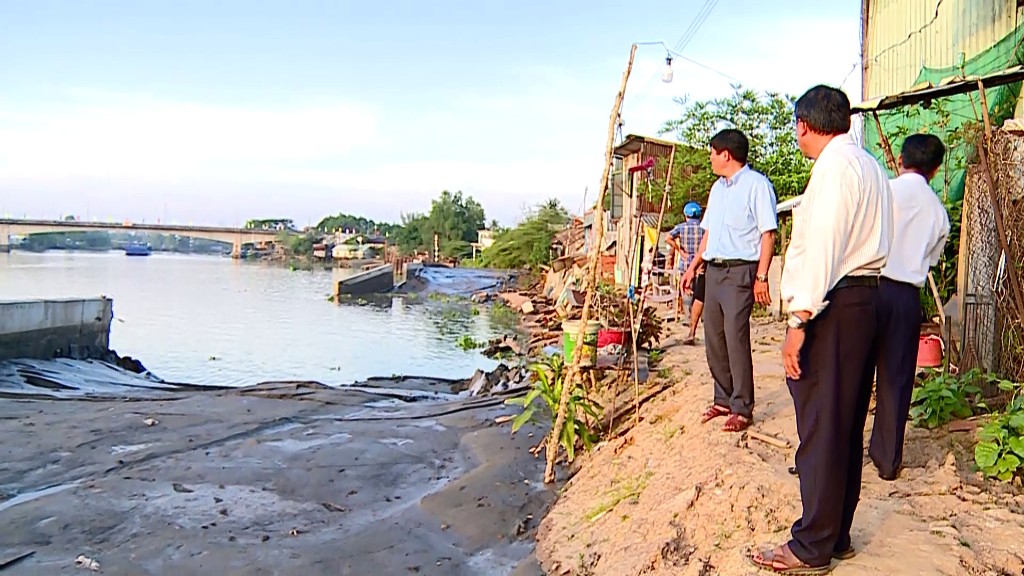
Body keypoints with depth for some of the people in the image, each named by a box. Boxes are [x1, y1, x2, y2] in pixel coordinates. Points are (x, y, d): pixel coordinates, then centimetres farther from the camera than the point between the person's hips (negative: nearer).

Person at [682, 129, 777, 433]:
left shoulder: (757, 184, -7)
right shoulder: (718, 188, 19)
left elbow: (768, 234, -11)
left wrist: (762, 276, -17)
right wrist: (694, 266, 19)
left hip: (740, 271, -8)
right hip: (713, 270, 8)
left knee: (736, 338, -10)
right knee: (713, 338, 9)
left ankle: (742, 408, 0)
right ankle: (723, 399, 21)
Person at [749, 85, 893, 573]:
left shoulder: (834, 166, -11)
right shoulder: (871, 166, 19)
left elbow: (821, 247, -19)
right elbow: (870, 240, 16)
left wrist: (800, 320, -20)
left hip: (832, 307, -10)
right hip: (865, 299, 10)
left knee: (821, 427, -4)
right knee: (846, 427, 14)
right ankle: (836, 536, 25)